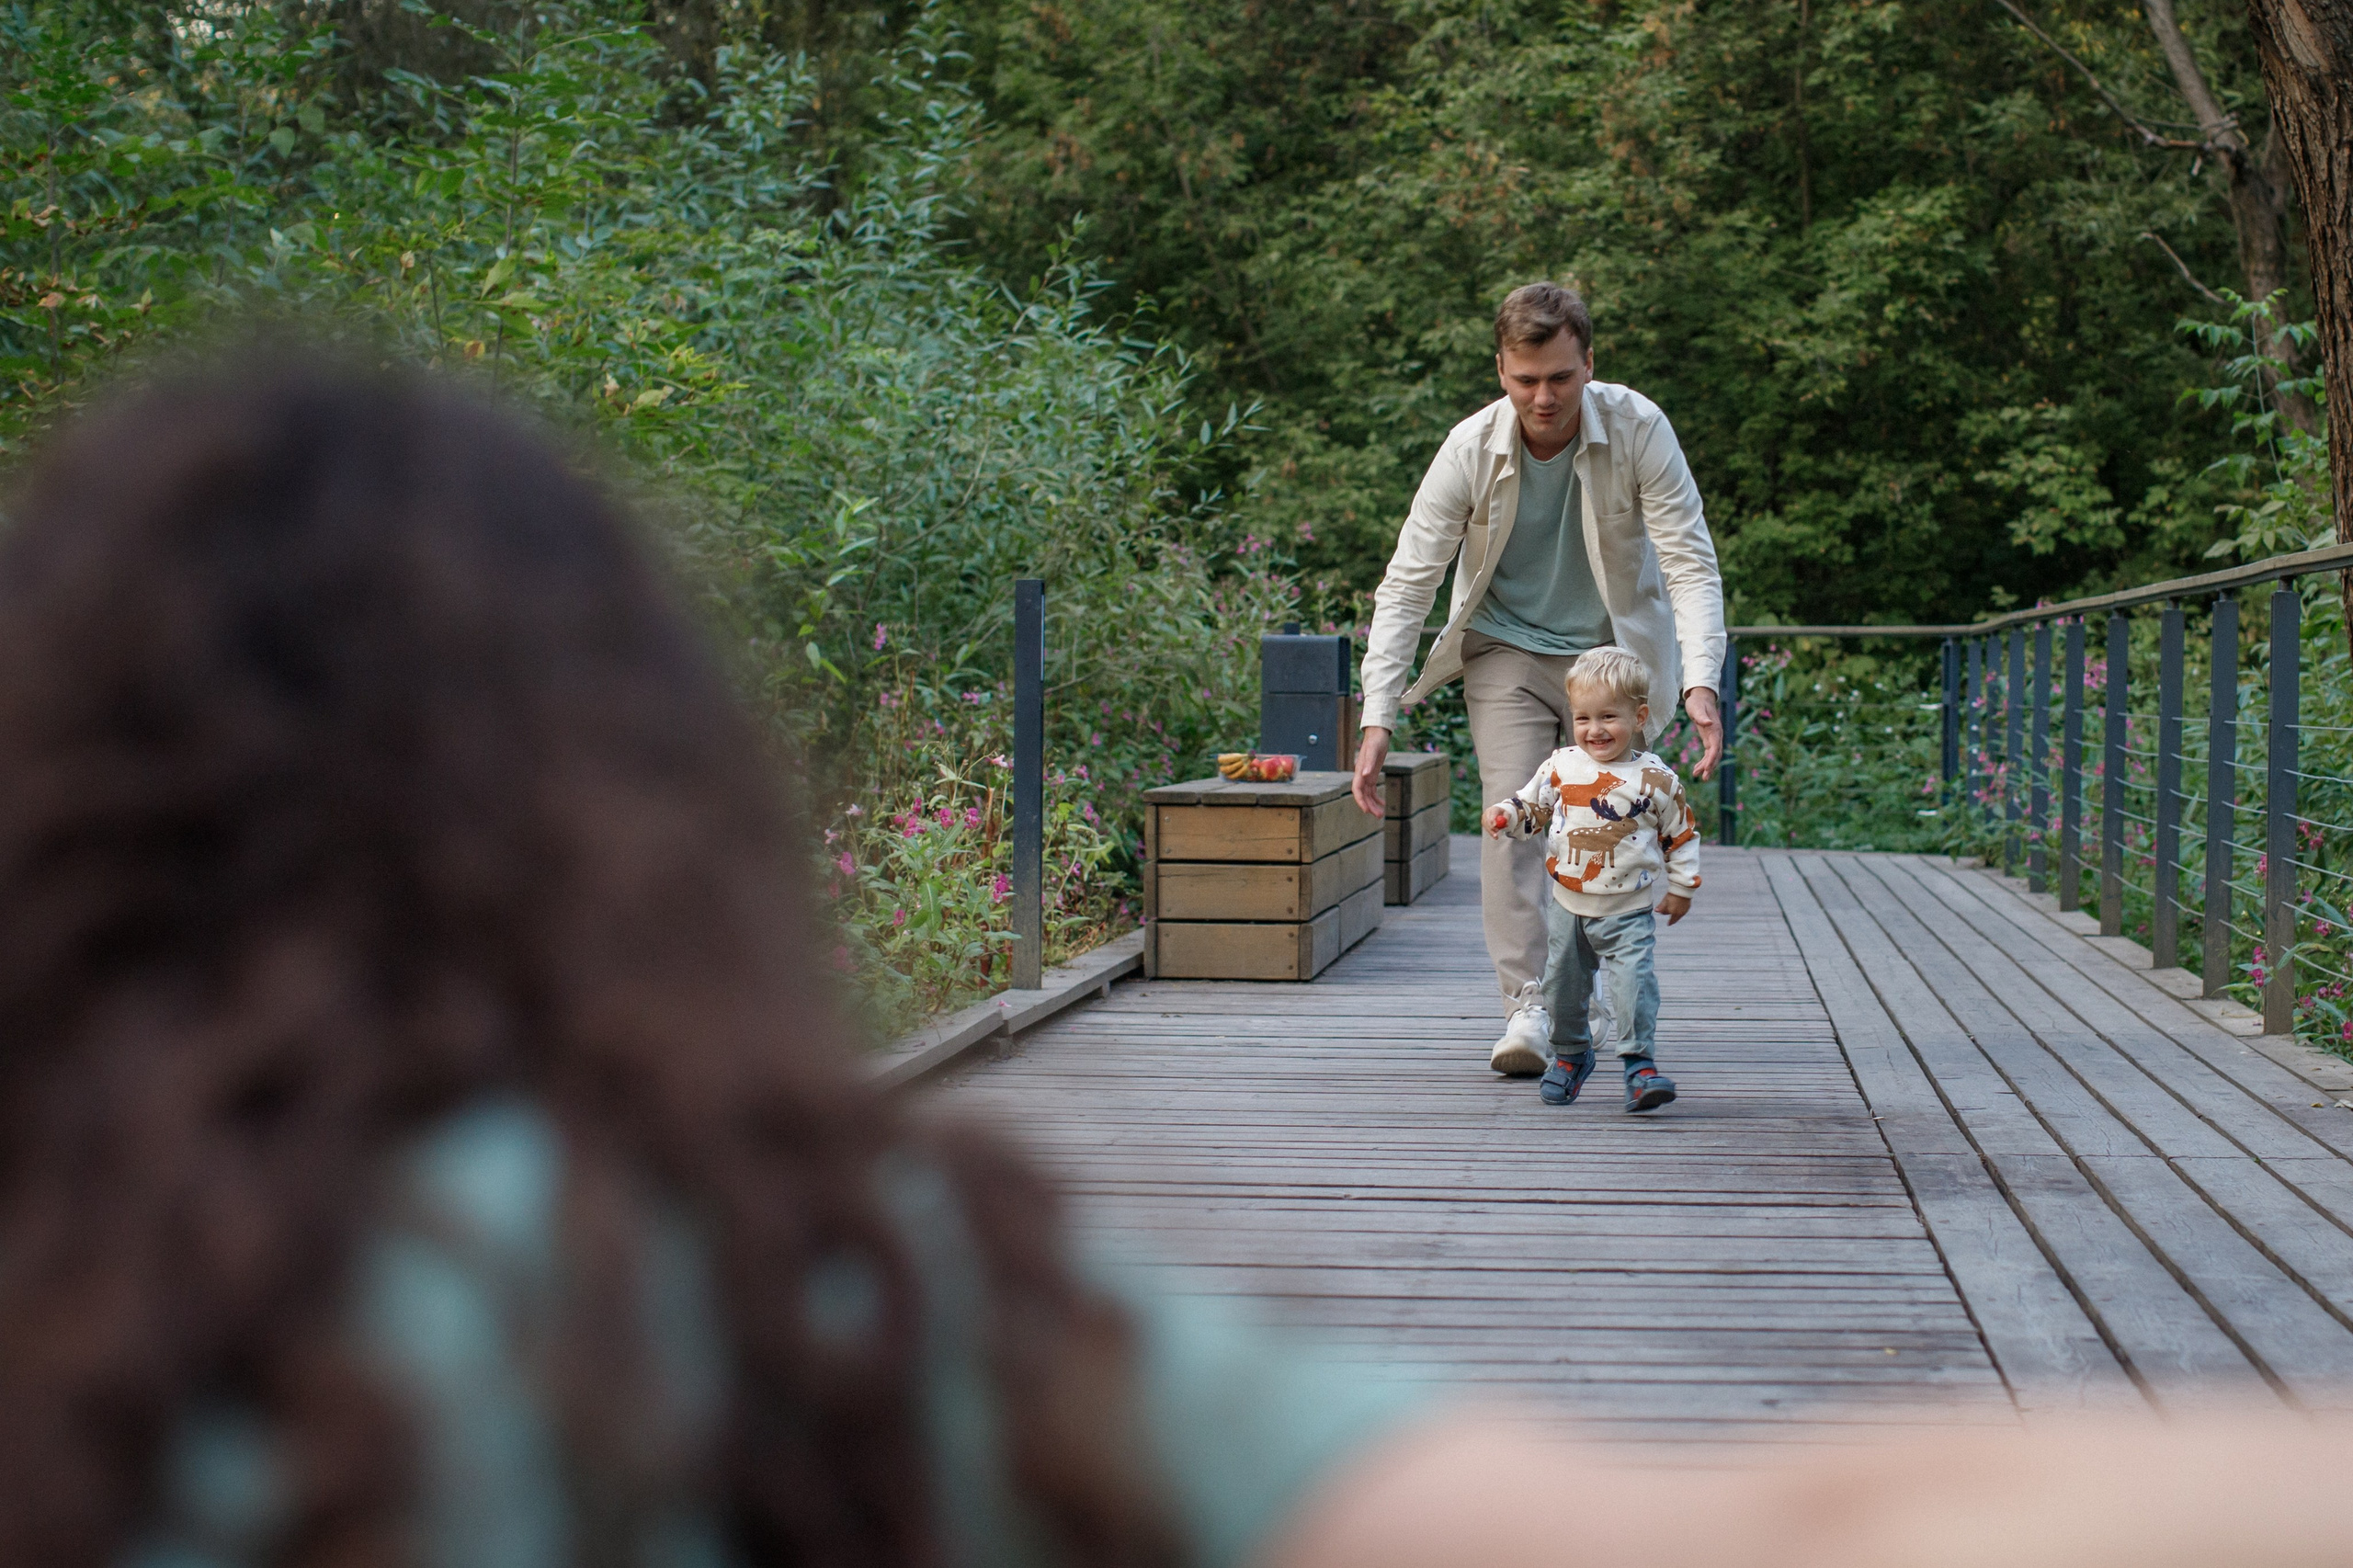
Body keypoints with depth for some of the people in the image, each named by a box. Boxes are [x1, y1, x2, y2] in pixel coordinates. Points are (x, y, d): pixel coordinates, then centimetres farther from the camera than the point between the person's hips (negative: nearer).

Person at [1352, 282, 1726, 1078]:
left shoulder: (1638, 430, -22)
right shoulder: (1472, 448, -21)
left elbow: (1691, 565, -21)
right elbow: (1407, 585, -17)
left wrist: (1701, 683, -36)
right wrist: (1378, 718, -24)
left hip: (1614, 652, 1)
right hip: (1510, 651, 0)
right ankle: (1526, 1010, -18)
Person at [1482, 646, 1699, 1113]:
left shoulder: (1655, 780, -7)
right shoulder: (1560, 767, -2)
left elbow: (1682, 834, 3)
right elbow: (1531, 806, 10)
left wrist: (1680, 887, 3)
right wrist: (1505, 815, -11)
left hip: (1628, 911, -3)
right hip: (1567, 906, 3)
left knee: (1633, 981, -18)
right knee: (1562, 984, 13)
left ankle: (1640, 1063, -11)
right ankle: (1570, 1056, 34)